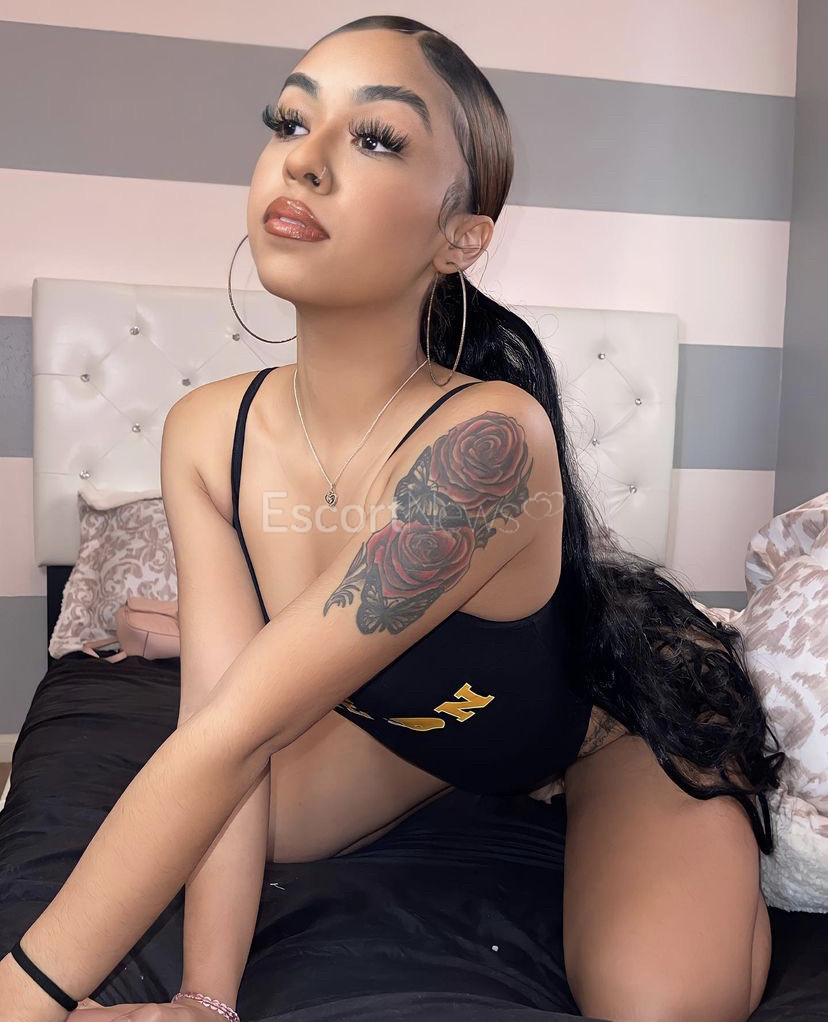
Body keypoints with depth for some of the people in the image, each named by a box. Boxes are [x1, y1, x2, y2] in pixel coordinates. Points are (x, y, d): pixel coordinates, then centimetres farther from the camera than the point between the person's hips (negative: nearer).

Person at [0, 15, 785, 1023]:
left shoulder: (488, 439, -41)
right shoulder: (203, 434, -21)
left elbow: (236, 734, -40)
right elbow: (221, 725, -22)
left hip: (629, 710, -3)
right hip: (419, 714, 4)